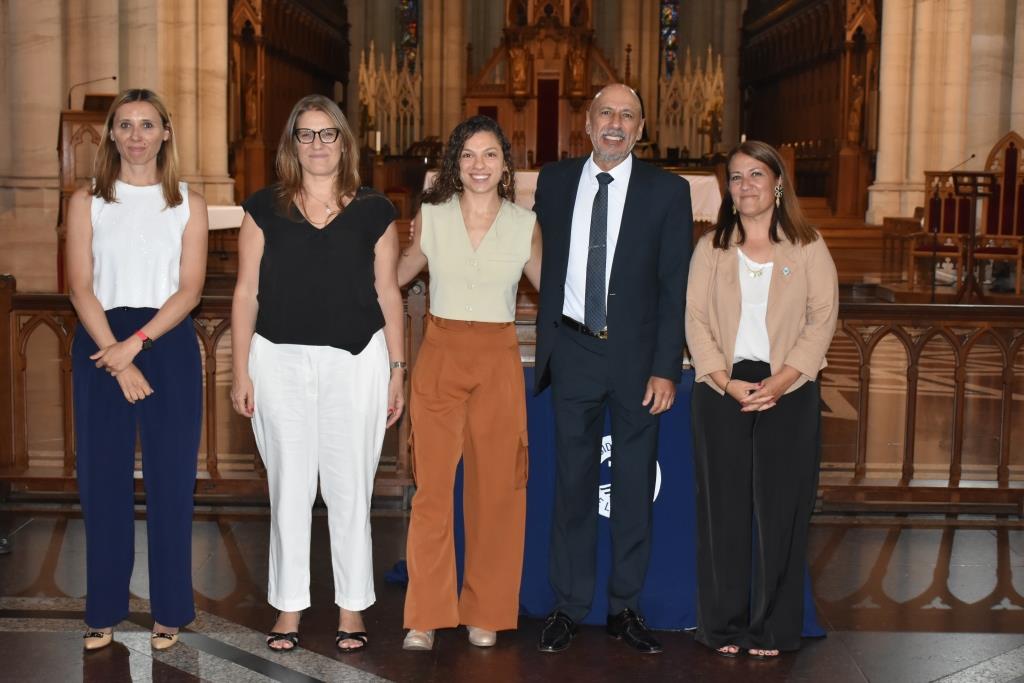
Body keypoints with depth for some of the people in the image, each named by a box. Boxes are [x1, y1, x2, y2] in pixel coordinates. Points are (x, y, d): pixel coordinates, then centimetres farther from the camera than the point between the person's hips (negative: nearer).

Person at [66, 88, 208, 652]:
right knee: (102, 477, 3)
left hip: (168, 344, 0)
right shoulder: (87, 202, 6)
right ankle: (103, 610, 14)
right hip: (100, 346, 0)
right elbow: (81, 288, -2)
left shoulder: (187, 203, 6)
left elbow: (190, 288, -2)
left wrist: (136, 343, -15)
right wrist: (117, 361, -13)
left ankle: (169, 610, 12)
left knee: (170, 478, 1)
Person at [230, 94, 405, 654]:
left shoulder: (373, 210, 6)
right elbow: (247, 292, 6)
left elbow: (387, 294, 7)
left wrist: (397, 370, 4)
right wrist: (240, 372, 1)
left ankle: (352, 608, 17)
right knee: (289, 486, 6)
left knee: (349, 487, 4)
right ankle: (289, 607, 18)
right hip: (280, 360, 1)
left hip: (354, 360, 0)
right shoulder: (264, 207, 6)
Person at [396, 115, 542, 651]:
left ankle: (486, 612, 17)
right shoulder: (431, 216, 3)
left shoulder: (525, 224, 4)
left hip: (498, 361, 1)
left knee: (496, 487, 3)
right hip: (440, 356, -1)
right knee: (432, 486, -4)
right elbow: (395, 276, 14)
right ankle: (426, 616, 6)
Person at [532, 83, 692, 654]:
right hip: (573, 351, 1)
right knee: (573, 482, 7)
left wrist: (666, 368, -9)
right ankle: (569, 607, 18)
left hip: (637, 356, -1)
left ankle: (626, 608, 20)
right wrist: (547, 342, 8)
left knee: (636, 486, 7)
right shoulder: (555, 181, 6)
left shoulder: (668, 191, -1)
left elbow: (675, 287, -4)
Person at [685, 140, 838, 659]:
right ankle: (723, 625, 13)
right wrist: (728, 382, -11)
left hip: (788, 392, -1)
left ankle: (773, 629, 12)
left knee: (780, 508, 2)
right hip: (721, 389, 1)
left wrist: (780, 381, -13)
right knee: (723, 506, 3)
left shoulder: (807, 248, 4)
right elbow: (695, 320, 2)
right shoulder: (711, 248, 8)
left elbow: (823, 319, -2)